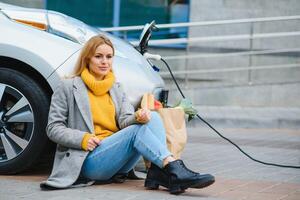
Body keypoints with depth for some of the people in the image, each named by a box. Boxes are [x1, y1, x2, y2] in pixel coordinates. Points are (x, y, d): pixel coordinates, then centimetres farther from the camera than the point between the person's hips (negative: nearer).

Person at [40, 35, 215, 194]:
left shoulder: (116, 89, 20)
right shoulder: (69, 87, 4)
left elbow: (125, 121, 4)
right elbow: (54, 128, 0)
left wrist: (138, 117, -20)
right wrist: (82, 139, -17)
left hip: (117, 160, 5)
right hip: (88, 160, -5)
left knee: (153, 117, -17)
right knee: (137, 129, -27)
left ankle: (158, 172, -37)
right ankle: (175, 170, -41)